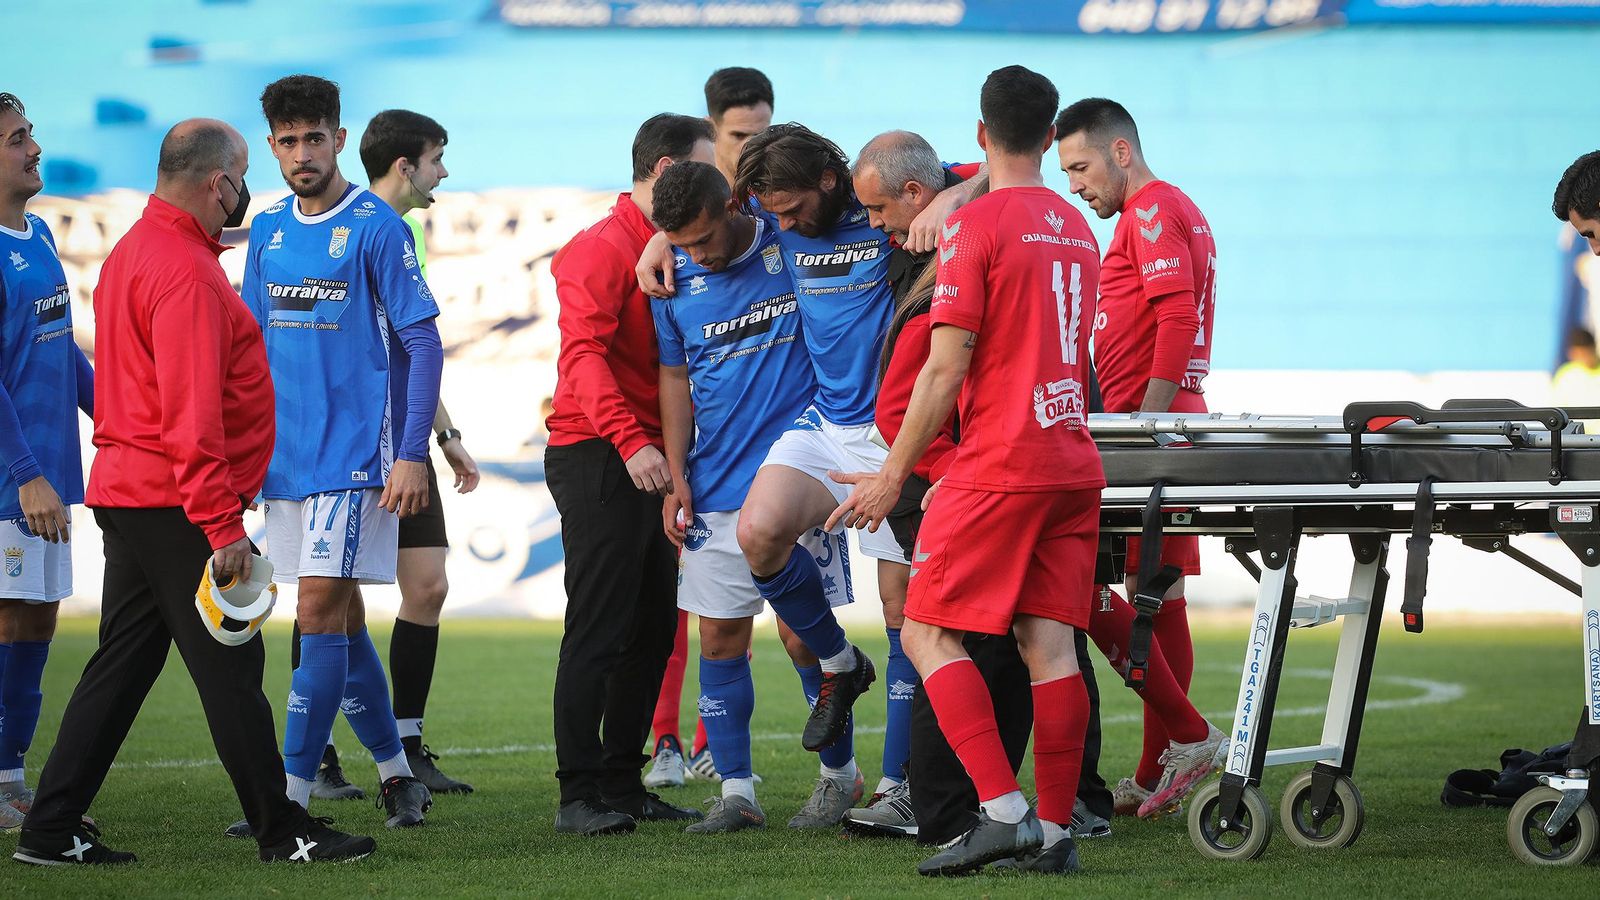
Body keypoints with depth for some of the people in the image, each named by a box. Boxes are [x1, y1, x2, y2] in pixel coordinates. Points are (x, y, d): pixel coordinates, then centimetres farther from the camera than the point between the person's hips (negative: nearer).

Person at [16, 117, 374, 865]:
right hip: (174, 503, -10)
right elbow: (192, 414, -22)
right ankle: (283, 834, 3)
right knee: (229, 669, -3)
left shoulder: (136, 250, 15)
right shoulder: (186, 272, -17)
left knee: (122, 664, 11)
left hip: (126, 491, 10)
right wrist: (222, 525, -23)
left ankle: (52, 830, 10)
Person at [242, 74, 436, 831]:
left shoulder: (375, 227, -8)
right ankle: (395, 773, 22)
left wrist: (411, 454, -15)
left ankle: (292, 791, -12)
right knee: (340, 617, 11)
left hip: (353, 454, -7)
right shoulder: (268, 230, 10)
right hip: (285, 454, 7)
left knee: (320, 611, -11)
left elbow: (423, 344, -9)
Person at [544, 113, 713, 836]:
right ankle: (579, 796, -6)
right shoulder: (603, 248, -11)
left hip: (643, 462, 9)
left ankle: (622, 784, 18)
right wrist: (630, 442, -34)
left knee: (653, 629, 11)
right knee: (598, 632, -8)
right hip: (597, 458, -9)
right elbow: (585, 355, -23)